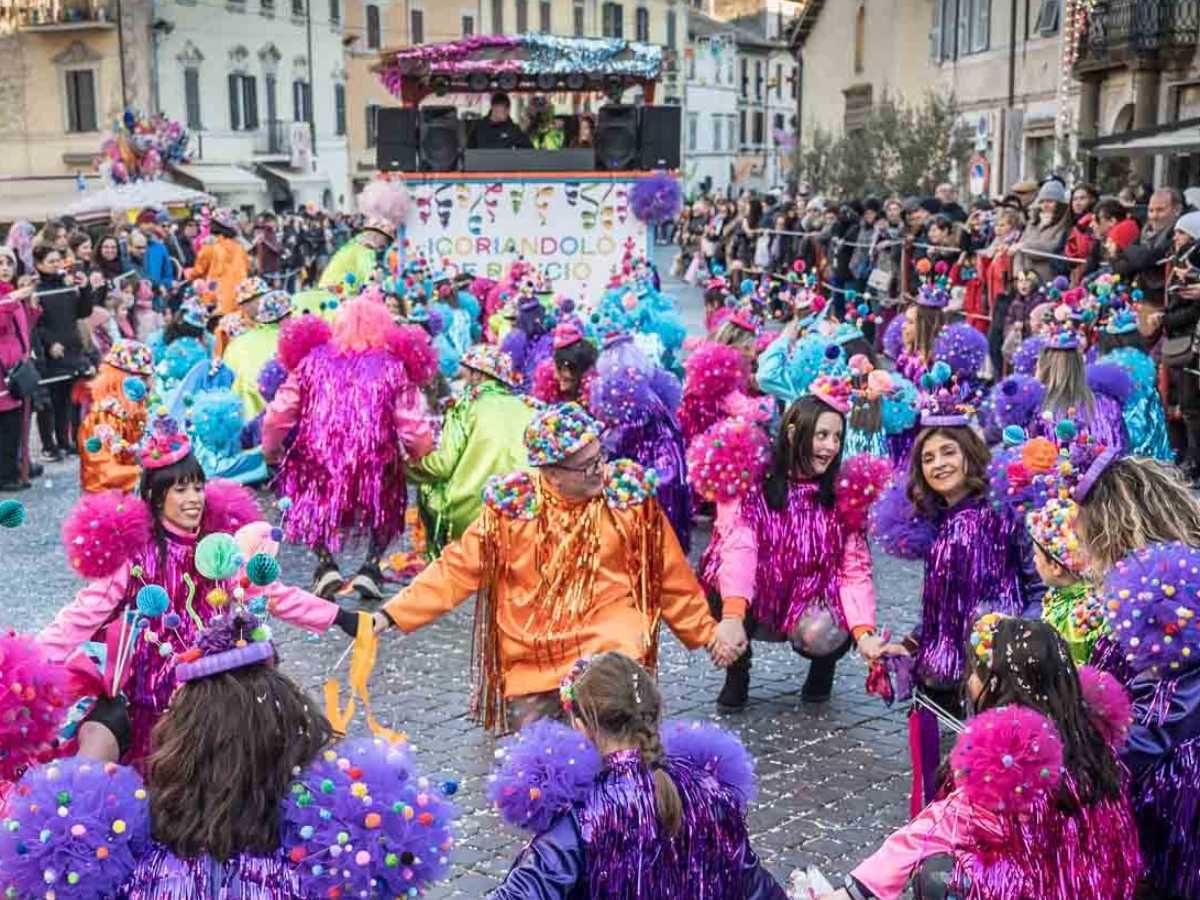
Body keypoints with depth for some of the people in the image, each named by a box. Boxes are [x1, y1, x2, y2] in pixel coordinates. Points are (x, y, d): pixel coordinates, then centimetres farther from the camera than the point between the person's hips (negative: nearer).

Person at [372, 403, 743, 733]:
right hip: (529, 674, 2)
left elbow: (672, 579, 6)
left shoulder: (627, 496, -5)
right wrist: (390, 615, -6)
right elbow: (456, 570, 0)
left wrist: (707, 632, 10)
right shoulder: (512, 506, -5)